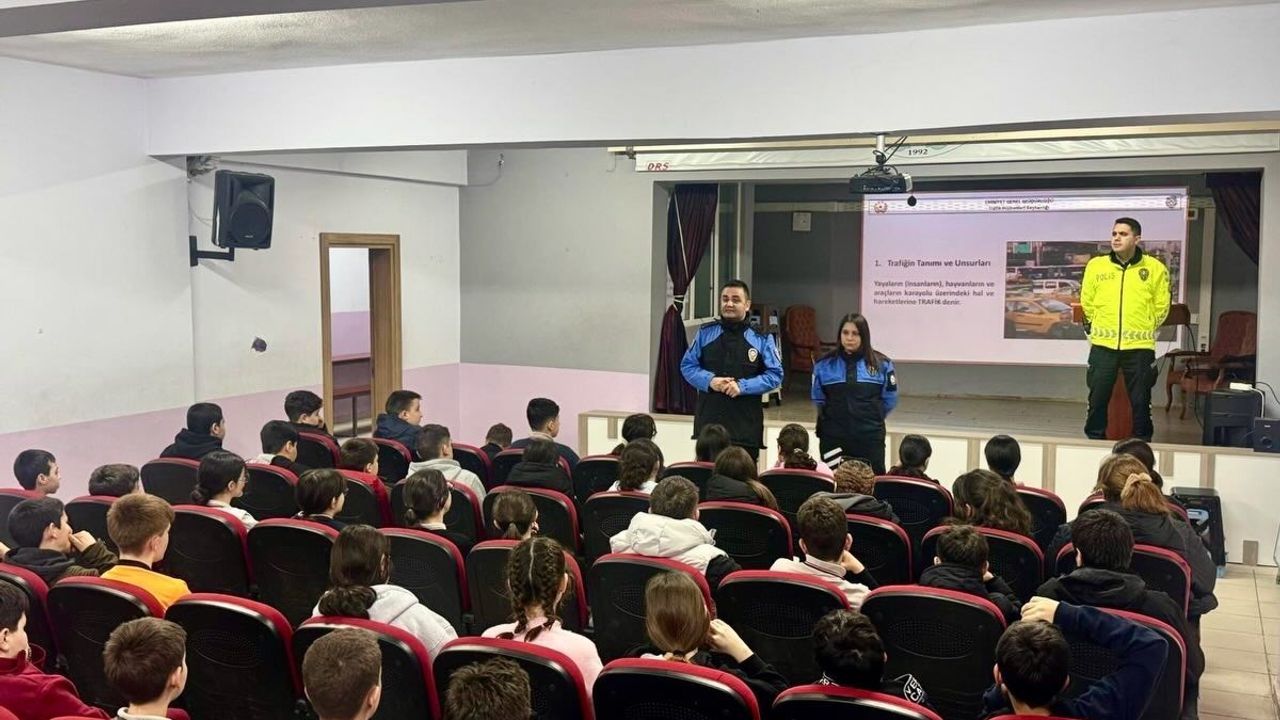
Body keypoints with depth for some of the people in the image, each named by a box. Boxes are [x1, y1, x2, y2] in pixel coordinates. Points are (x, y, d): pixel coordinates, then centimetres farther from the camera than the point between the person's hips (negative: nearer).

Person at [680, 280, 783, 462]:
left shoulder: (762, 339, 4)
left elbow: (775, 375, 1)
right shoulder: (705, 333, 11)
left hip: (746, 425, -2)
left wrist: (743, 386, -12)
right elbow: (687, 365, 11)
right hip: (708, 421, 2)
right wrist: (710, 380, -7)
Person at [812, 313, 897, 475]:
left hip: (870, 438, -1)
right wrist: (837, 415, 12)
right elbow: (818, 399, 14)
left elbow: (890, 399, 8)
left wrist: (870, 417, 11)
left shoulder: (881, 364, 0)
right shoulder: (825, 364, 3)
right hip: (833, 438, 1)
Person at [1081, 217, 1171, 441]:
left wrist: (1144, 329, 13)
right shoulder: (1096, 265, 3)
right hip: (1103, 345, 1)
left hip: (1139, 346, -1)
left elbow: (1161, 307, 9)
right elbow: (1087, 302, 14)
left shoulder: (1155, 268, 0)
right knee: (1097, 399, 4)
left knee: (1140, 401, 6)